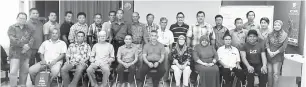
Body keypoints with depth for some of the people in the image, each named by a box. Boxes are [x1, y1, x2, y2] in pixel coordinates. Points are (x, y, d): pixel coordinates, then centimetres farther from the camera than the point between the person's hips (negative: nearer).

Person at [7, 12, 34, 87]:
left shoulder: (28, 29, 15)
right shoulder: (12, 28, 3)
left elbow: (32, 38, 3)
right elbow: (12, 39, -11)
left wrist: (28, 46, -14)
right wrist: (23, 45, -16)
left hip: (26, 52, 4)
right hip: (15, 53, -4)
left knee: (25, 71, 9)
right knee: (13, 72, -8)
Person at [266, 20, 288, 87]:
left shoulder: (285, 35, -1)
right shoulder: (270, 34, 9)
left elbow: (284, 46, -7)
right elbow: (267, 43, 2)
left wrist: (275, 53, -13)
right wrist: (269, 52, -13)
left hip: (278, 56, -3)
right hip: (269, 55, 3)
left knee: (276, 73, -5)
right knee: (269, 72, 3)